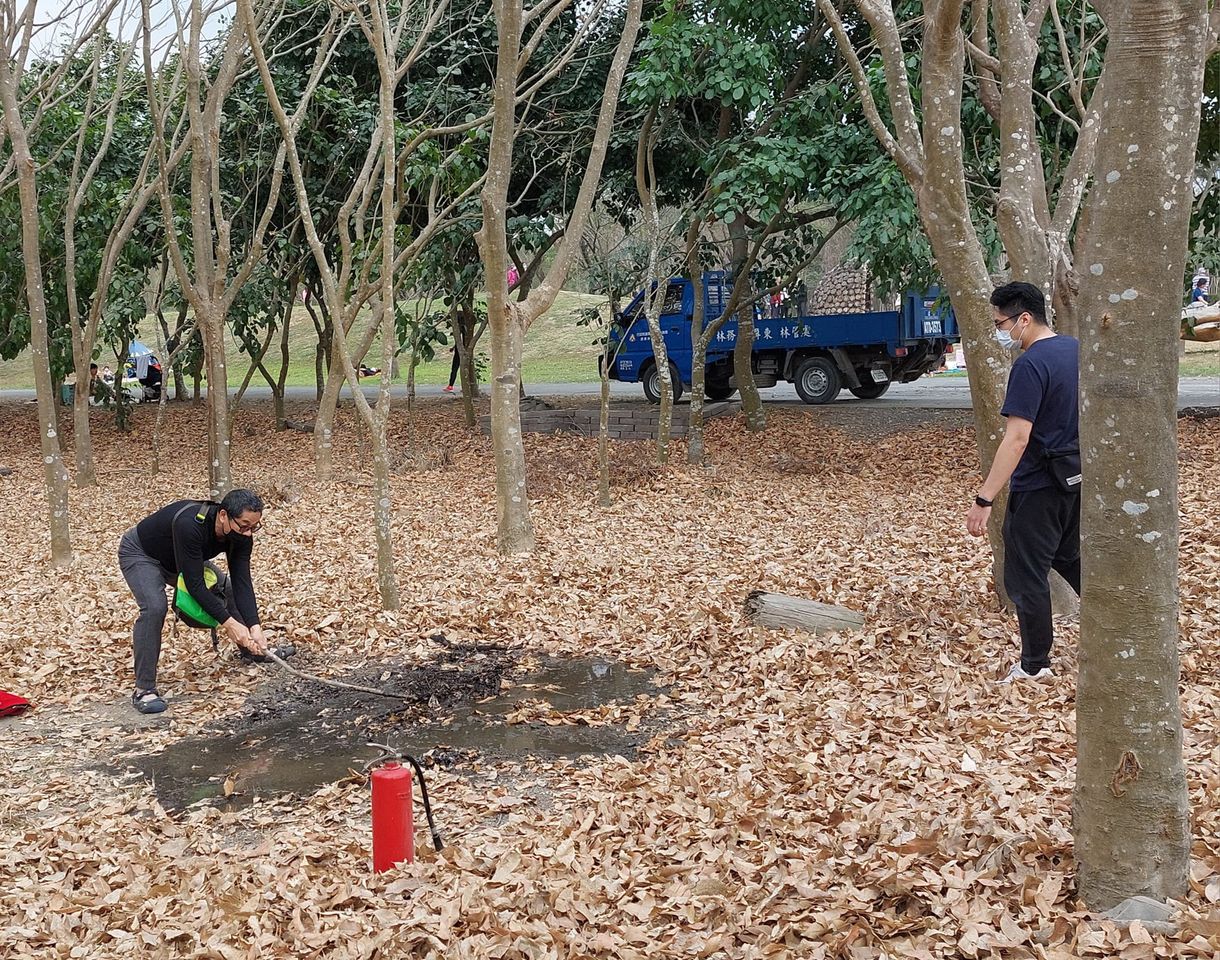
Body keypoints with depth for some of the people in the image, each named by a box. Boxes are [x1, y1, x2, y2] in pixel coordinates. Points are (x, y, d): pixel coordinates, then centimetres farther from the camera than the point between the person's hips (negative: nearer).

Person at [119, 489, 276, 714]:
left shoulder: (240, 534, -22)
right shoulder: (190, 525, -43)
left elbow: (242, 582, -20)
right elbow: (194, 584, -39)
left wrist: (255, 627, -31)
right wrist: (228, 622, -37)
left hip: (178, 559, 7)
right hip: (140, 553, -7)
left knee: (229, 588, 5)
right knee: (155, 607, -30)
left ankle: (250, 649, 29)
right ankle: (144, 689, -20)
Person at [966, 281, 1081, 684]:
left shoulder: (1030, 365, -21)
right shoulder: (1077, 349, 6)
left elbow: (1016, 439, -26)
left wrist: (984, 499, -25)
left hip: (1039, 488, -9)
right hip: (1078, 480, 9)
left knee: (1025, 576, 4)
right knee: (1072, 559, 25)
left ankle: (1035, 665, 14)